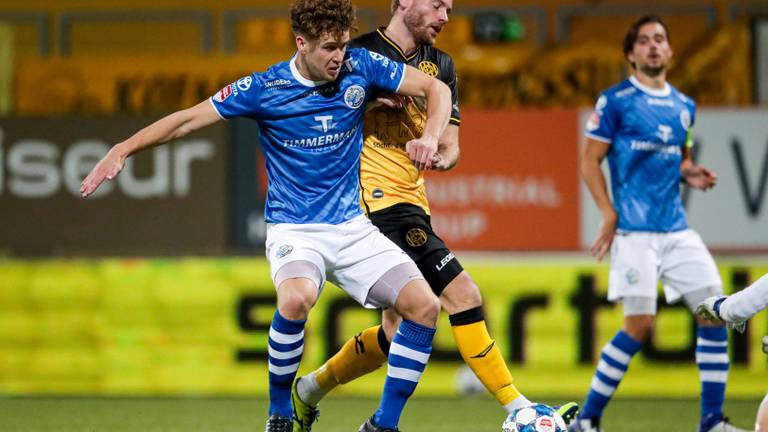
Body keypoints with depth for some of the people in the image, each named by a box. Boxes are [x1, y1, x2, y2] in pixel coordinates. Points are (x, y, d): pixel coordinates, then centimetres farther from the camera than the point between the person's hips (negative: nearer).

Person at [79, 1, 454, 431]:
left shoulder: (361, 67, -2)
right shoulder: (265, 89, -9)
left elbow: (437, 88, 4)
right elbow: (189, 119, -4)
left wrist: (430, 138, -15)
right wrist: (124, 149, -11)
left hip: (353, 226, 4)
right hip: (294, 230, -4)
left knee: (425, 306, -14)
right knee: (296, 298, -36)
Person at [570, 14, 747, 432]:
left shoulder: (684, 106, 15)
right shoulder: (615, 101, -2)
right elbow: (590, 161, -2)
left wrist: (690, 174, 4)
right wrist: (609, 215, -11)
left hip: (676, 228, 6)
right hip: (635, 232, -6)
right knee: (640, 324, -12)